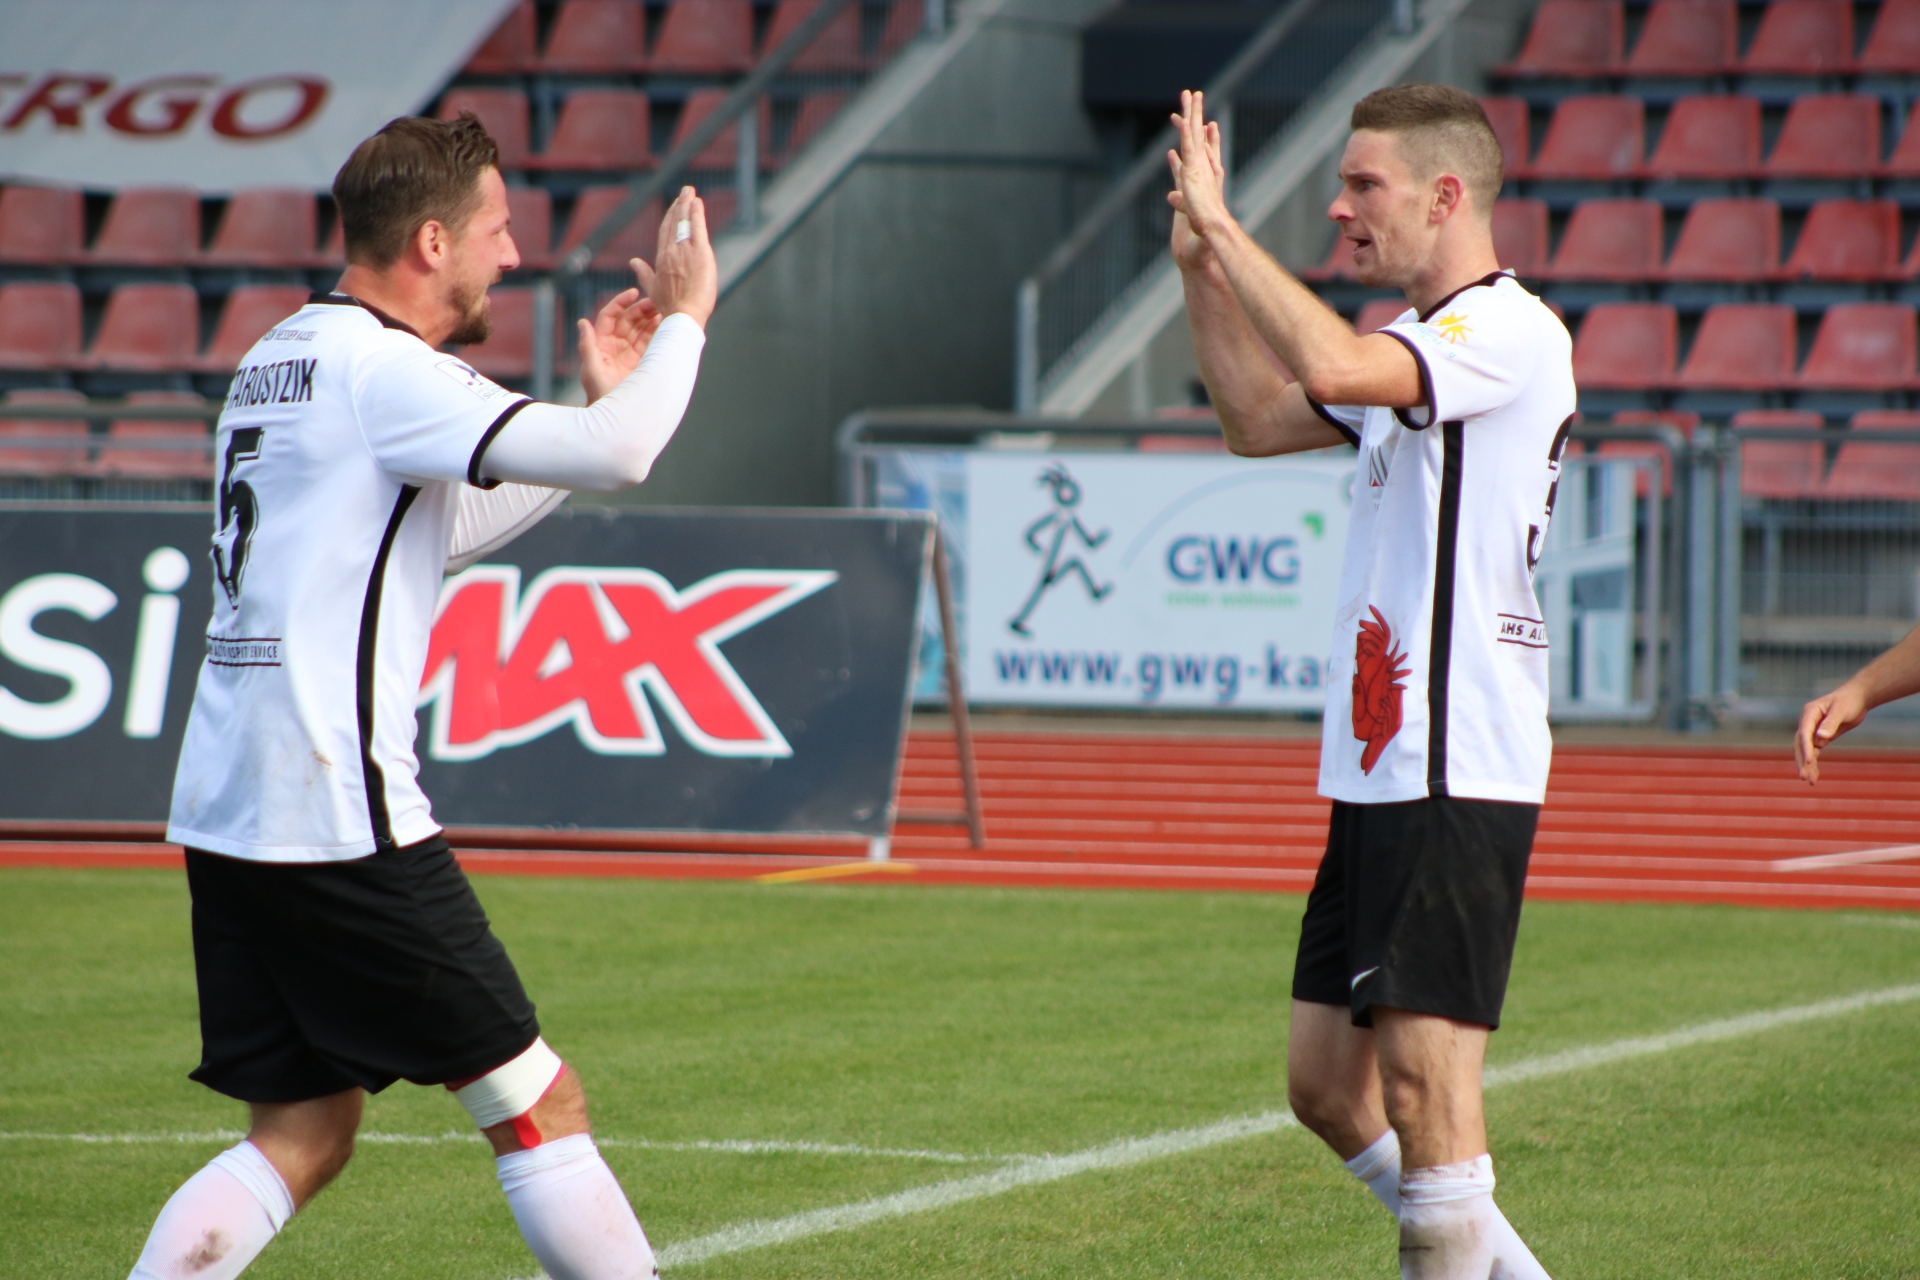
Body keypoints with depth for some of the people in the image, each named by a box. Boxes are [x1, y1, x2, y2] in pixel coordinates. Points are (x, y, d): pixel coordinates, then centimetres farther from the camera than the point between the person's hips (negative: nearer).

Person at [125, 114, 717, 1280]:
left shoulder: (278, 363, 17)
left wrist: (596, 401, 25)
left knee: (300, 1139, 11)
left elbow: (435, 535, 30)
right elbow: (616, 454, -21)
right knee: (539, 1106, 0)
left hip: (226, 819, 9)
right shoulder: (381, 370, -12)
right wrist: (685, 317, -4)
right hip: (339, 823, -9)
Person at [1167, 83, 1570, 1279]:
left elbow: (1330, 366, -29)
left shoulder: (1509, 333, -13)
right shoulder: (1420, 344, 18)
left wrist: (1222, 223, -20)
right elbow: (1262, 419, 29)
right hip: (1379, 772, 10)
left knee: (1424, 1076, -10)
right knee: (1328, 1083, 11)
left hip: (1458, 774, -10)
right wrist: (1202, 270, 17)